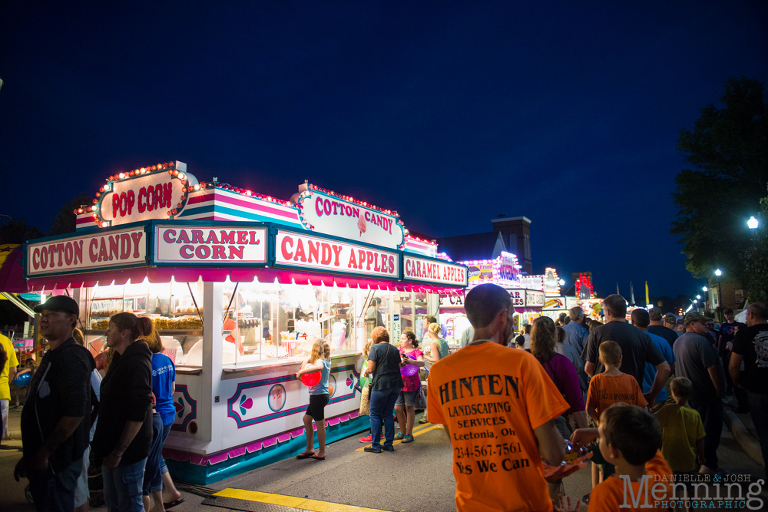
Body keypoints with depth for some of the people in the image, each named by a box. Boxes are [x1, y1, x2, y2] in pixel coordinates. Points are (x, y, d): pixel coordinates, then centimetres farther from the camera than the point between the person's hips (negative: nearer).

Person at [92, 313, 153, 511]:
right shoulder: (121, 359, 11)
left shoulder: (136, 364, -21)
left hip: (128, 448, -10)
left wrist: (119, 451, -22)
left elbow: (138, 414, -25)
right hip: (113, 444, 10)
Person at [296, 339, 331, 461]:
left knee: (320, 423, 1)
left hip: (318, 396, -9)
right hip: (318, 395, 9)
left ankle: (322, 453, 12)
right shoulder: (326, 361, 9)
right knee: (307, 419, 17)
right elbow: (310, 357, 23)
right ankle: (309, 449, 25)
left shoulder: (320, 361, -17)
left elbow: (318, 367, -43)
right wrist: (306, 362, 2)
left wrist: (301, 372, -35)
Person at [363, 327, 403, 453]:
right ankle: (389, 444, 17)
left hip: (381, 384, -6)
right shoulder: (394, 349, 10)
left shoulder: (375, 348, -8)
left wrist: (366, 372, 8)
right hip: (396, 384, 6)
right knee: (388, 414, 15)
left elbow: (371, 369, -13)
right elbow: (399, 366, 13)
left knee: (375, 414, 5)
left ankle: (376, 445, 7)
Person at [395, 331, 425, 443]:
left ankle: (409, 434, 15)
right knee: (398, 408, 7)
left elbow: (422, 363, -21)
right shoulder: (399, 350, 13)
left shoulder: (416, 352, -4)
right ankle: (402, 432, 25)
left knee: (409, 408, 3)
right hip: (399, 382, 5)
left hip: (411, 383, -5)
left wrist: (409, 361, -38)